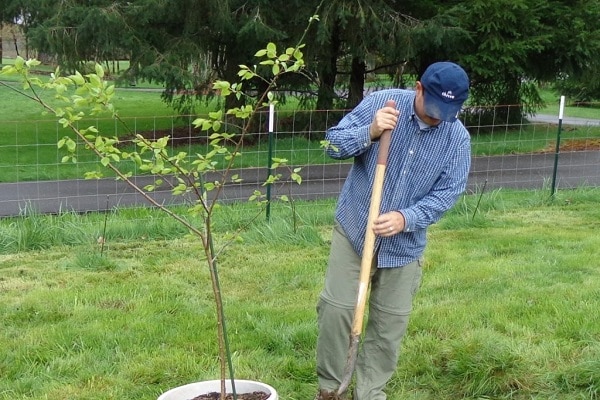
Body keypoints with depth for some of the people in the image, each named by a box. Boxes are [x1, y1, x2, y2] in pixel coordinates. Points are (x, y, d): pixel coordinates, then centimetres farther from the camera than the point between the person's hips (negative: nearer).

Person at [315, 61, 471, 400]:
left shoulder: (458, 138, -9)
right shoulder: (380, 102, -13)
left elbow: (447, 193, -9)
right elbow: (334, 143, -10)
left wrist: (406, 218, -25)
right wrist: (369, 132, -29)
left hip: (405, 244, 1)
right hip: (353, 230, -1)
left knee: (390, 323, 8)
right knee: (336, 309, 0)